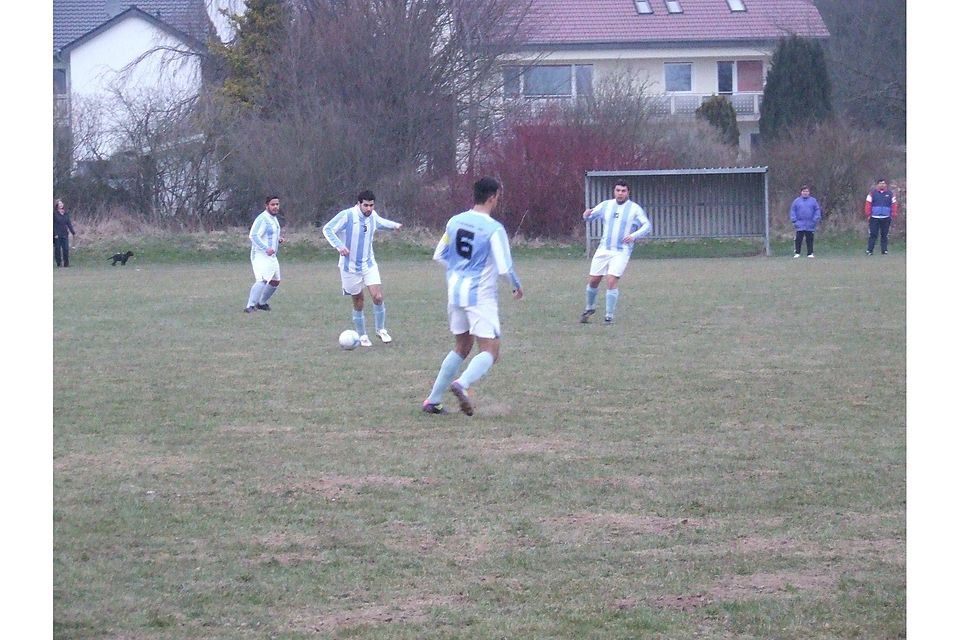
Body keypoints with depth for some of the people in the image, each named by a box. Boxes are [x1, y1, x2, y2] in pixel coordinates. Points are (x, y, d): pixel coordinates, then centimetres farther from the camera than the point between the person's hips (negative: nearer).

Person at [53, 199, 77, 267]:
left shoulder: (66, 214, 9)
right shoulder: (55, 213, -5)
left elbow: (69, 224, 12)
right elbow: (54, 225, -7)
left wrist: (73, 233, 7)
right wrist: (55, 234, -14)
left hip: (65, 234, 4)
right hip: (57, 235, -4)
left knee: (66, 249, -2)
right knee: (58, 249, 1)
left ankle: (66, 263, 3)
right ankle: (59, 263, 8)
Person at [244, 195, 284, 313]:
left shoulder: (274, 219, 16)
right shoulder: (262, 219, -15)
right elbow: (253, 236, -24)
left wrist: (278, 239, 10)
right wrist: (266, 248, -33)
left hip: (271, 256, 10)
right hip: (260, 255, -10)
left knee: (275, 282, 17)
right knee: (262, 280, -25)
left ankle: (261, 303, 33)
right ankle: (250, 306, -29)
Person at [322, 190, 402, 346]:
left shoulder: (372, 216, -2)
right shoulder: (347, 216, -19)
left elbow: (380, 222, 22)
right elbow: (327, 229, -16)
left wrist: (394, 225, 4)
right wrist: (339, 245, -30)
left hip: (369, 264, 4)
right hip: (350, 267, -4)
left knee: (378, 297, -10)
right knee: (358, 303, 6)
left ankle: (381, 330, 10)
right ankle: (362, 336, 22)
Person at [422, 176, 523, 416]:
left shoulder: (455, 221, 4)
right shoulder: (494, 229, -13)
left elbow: (439, 256, 12)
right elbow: (505, 267, -15)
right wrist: (517, 288, 4)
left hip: (455, 292, 7)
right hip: (480, 295, -7)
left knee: (461, 347, 21)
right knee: (490, 351, -4)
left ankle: (433, 400, 18)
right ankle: (462, 384, -31)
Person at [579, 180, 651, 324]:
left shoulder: (635, 209, -1)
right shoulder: (606, 205, 9)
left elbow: (647, 226, -5)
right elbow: (589, 217, 15)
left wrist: (634, 236, -23)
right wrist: (586, 215, -11)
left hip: (621, 251, -4)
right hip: (603, 249, 4)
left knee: (612, 281, -17)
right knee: (593, 280, 4)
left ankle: (609, 316, -8)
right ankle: (590, 308, 30)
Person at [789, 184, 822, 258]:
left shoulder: (813, 201, 6)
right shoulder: (797, 201, 6)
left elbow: (817, 210, 6)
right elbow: (793, 211, 6)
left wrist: (815, 220, -5)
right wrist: (794, 220, -4)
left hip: (810, 225, 0)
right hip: (800, 224, 0)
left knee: (810, 240, 5)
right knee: (798, 239, -3)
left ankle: (810, 253, 11)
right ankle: (797, 253, 3)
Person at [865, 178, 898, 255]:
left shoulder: (890, 194, 7)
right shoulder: (872, 193, 4)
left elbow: (893, 205, 7)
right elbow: (868, 204, 1)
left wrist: (893, 215, -1)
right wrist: (868, 214, -5)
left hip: (886, 218, 1)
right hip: (874, 218, -1)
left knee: (884, 235, 6)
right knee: (873, 235, -5)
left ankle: (884, 250, 12)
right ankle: (869, 250, -5)